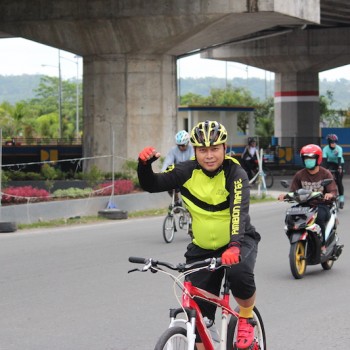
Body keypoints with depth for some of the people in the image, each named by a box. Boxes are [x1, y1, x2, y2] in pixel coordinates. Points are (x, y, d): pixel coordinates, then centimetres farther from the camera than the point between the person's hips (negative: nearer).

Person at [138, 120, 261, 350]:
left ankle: (247, 318, -6)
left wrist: (234, 245, -51)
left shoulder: (235, 173, -20)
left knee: (240, 272, -36)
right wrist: (145, 164, -30)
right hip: (202, 247, 3)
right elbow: (152, 185, -9)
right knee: (199, 315, -2)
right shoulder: (188, 171, -10)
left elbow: (239, 211, -35)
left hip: (238, 242, -3)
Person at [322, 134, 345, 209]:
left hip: (339, 164, -2)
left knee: (339, 181, -8)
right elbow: (324, 159, -32)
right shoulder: (325, 149, -22)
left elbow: (339, 158, -38)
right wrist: (325, 168, -47)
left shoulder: (339, 148, -26)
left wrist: (340, 167, -54)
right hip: (330, 163, 2)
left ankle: (341, 199, -1)